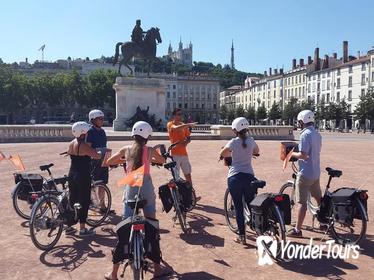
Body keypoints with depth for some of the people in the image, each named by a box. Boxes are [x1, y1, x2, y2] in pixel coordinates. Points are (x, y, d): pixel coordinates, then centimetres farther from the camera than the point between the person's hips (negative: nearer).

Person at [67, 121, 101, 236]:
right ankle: (82, 229, 8)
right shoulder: (84, 146, -19)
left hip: (72, 175, 8)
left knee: (72, 200, 16)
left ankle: (69, 226, 24)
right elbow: (97, 156, -23)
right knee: (84, 202, 2)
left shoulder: (71, 144, 6)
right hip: (83, 176, -8)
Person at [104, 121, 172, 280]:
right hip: (146, 189, -1)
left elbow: (109, 162, 16)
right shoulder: (150, 150, 0)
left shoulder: (126, 149, 4)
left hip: (131, 189, 2)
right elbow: (162, 161, 20)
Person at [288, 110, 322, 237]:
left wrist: (291, 153, -7)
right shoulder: (317, 134, 8)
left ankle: (297, 230, 5)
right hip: (316, 172, 8)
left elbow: (303, 155, -24)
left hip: (305, 173, -8)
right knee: (319, 198, 20)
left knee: (301, 202, -2)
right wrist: (297, 151, 16)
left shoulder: (305, 134, -18)